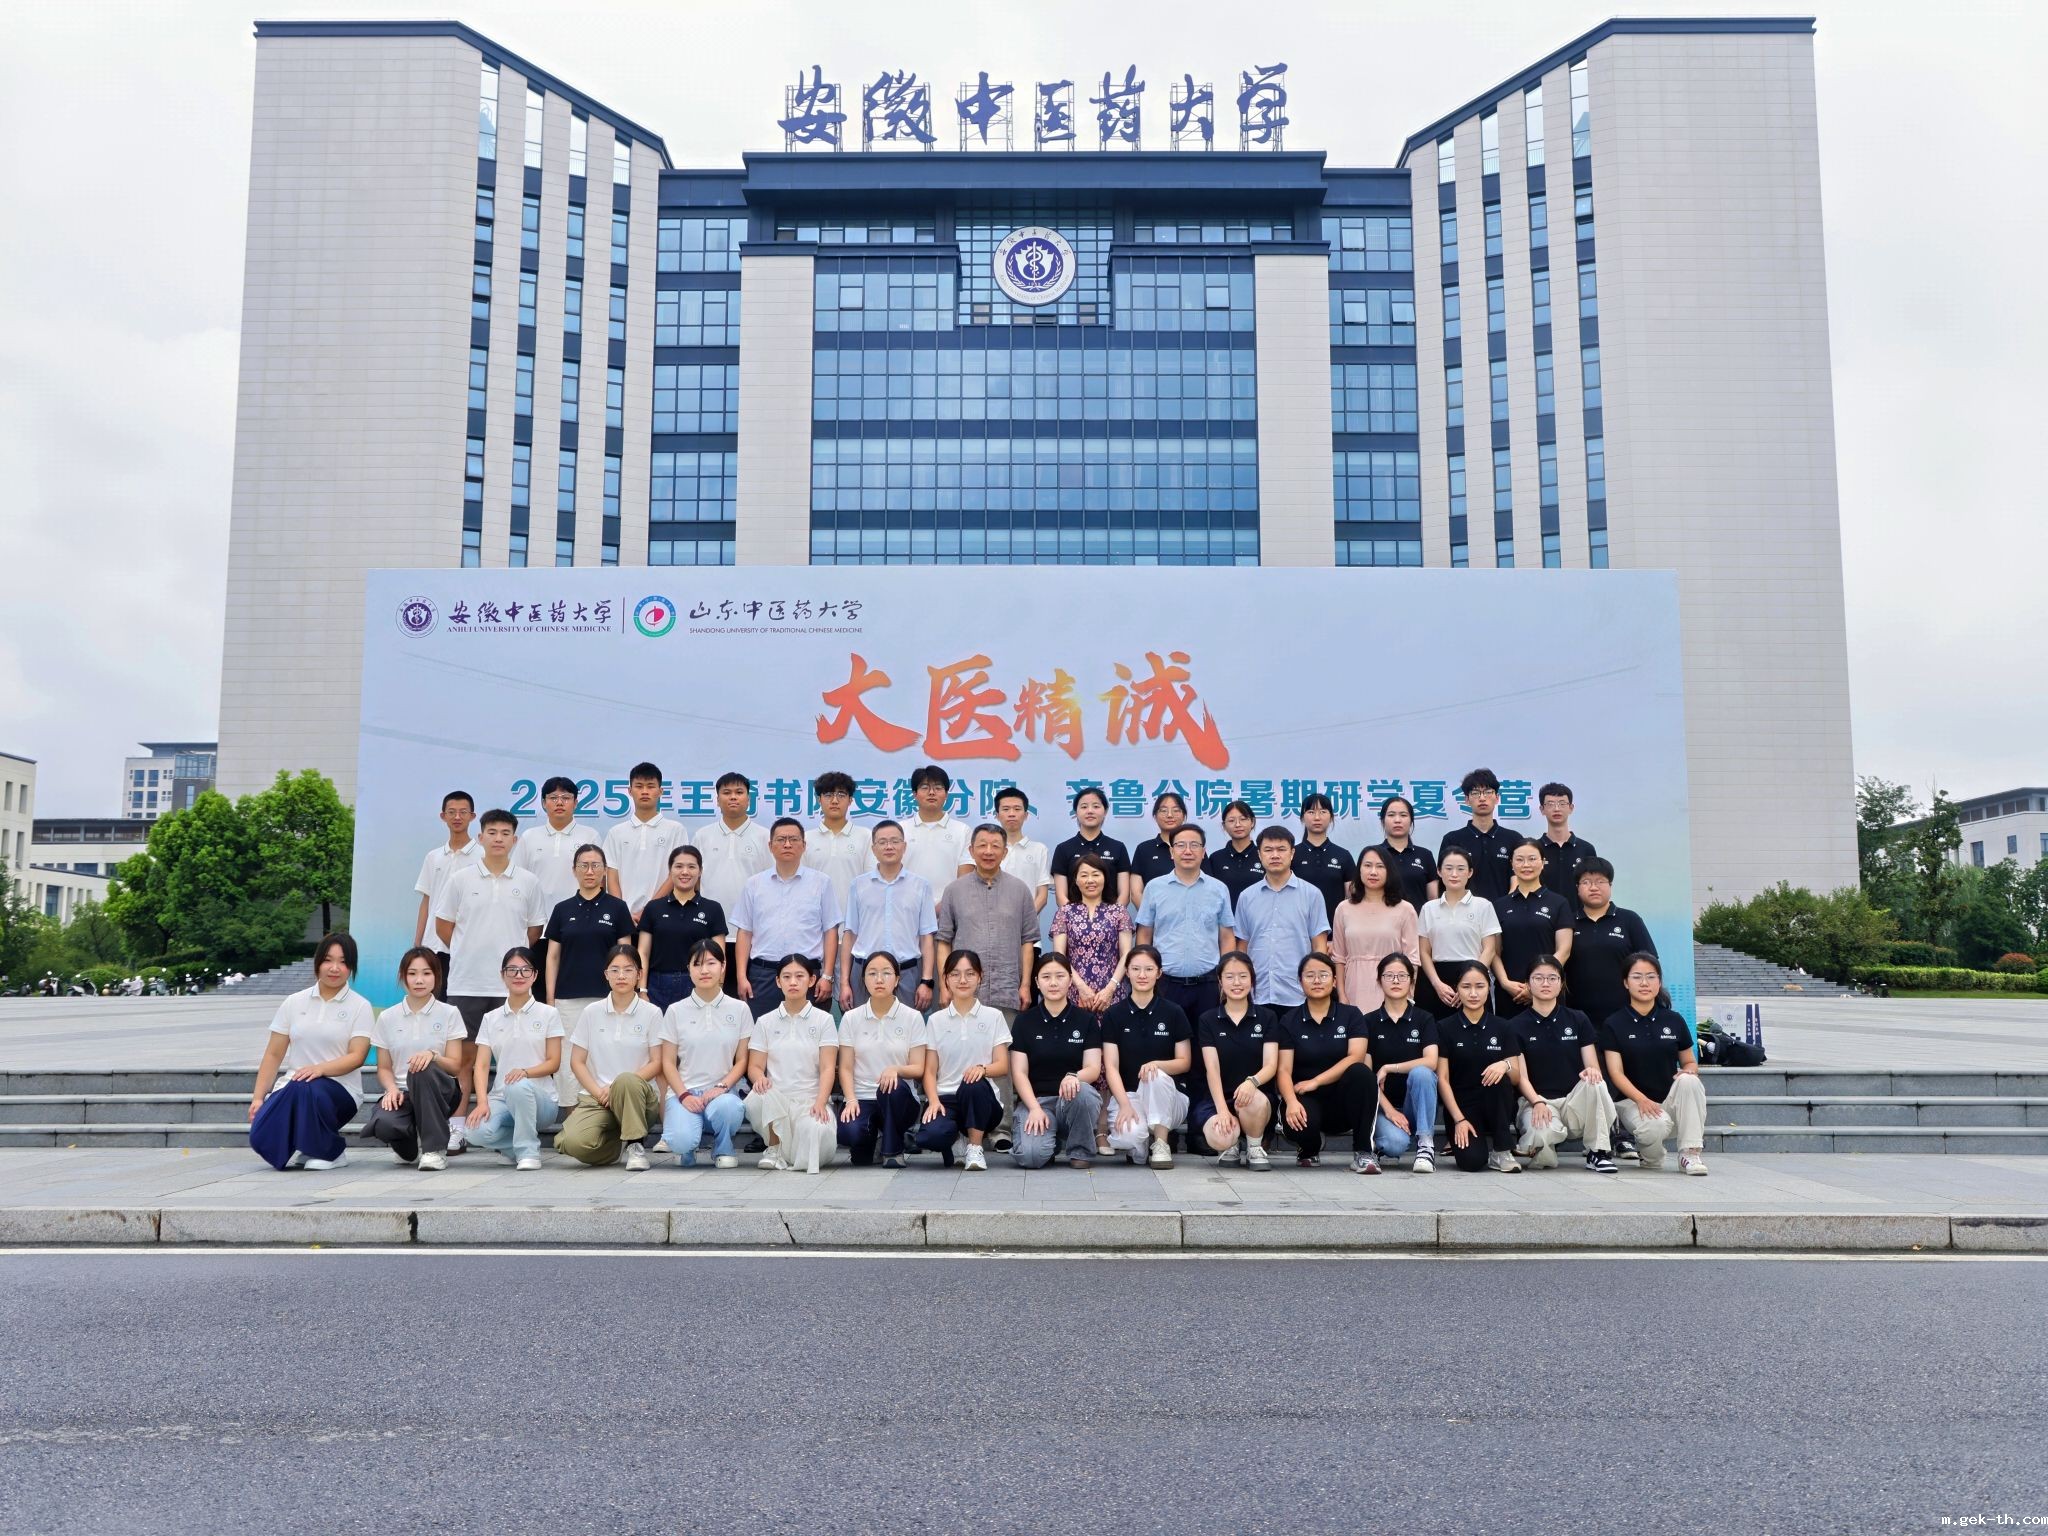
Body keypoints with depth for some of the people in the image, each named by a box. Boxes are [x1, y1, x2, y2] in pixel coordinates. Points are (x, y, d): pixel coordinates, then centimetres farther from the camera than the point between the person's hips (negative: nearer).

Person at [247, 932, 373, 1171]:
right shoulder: (294, 1003, 10)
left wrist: (320, 1068, -26)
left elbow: (356, 1057, -8)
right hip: (292, 1085, 3)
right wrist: (257, 1097, 0)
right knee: (261, 1136, -26)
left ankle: (330, 1151, -12)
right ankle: (297, 1148, 9)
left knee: (305, 1088, -37)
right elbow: (273, 1055, 10)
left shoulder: (360, 1007, 1)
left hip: (339, 1090, -2)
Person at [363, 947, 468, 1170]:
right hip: (402, 1093, 1)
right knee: (383, 1124, -35)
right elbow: (384, 1067, 9)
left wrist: (433, 1055, -24)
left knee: (423, 1070, -37)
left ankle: (435, 1149, -23)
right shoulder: (388, 1017, 9)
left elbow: (455, 1067, -2)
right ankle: (412, 1145, 6)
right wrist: (392, 1089, -14)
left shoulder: (448, 1014, 3)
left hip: (440, 1092, -1)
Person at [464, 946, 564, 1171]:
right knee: (479, 1132, -32)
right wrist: (482, 1102, -16)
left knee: (519, 1087, -39)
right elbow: (481, 1066, 1)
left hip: (539, 1098, -2)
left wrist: (525, 1071, -22)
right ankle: (519, 1145, 2)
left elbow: (554, 1063, -1)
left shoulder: (548, 1014, 5)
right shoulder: (491, 1018, 11)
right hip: (501, 1098, 2)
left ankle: (528, 1151, -17)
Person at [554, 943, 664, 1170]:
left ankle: (636, 1145, -17)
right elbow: (577, 1061, 6)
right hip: (595, 1096, 2)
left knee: (625, 1081, -39)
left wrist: (616, 1088, -14)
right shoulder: (592, 1012, 6)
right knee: (574, 1143, -29)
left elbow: (656, 1063, -2)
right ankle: (617, 1142, 6)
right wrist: (598, 1092, -10)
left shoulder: (651, 1013, 2)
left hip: (638, 1095, -2)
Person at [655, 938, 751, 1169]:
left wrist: (722, 1087, -13)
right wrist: (684, 1095, -12)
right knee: (681, 1141, -32)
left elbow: (742, 1060, 5)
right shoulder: (676, 1011, 5)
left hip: (722, 1091, 1)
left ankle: (722, 1149, -1)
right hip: (684, 1091, -1)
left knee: (726, 1107, -37)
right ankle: (688, 1147, 9)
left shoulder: (739, 1009, 5)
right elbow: (668, 1062, 4)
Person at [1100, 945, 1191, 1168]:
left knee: (1156, 1076, -36)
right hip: (1127, 1093, -1)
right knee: (1128, 1135, -35)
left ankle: (1161, 1143, -15)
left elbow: (1185, 1063, 1)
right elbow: (1111, 1067, -5)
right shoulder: (1114, 1015, 1)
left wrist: (1157, 1064, -22)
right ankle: (1138, 1147, 4)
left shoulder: (1174, 1012, 1)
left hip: (1168, 1095, 1)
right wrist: (1125, 1105, -22)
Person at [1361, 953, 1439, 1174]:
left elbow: (1430, 1062, -15)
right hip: (1382, 1103, -1)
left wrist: (1388, 1068, -16)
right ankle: (1375, 1146, 5)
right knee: (1396, 1143, -33)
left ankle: (1426, 1145, -22)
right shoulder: (1369, 1022, 2)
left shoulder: (1424, 1020, 2)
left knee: (1420, 1072, -32)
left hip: (1415, 1105, 1)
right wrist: (1388, 1109, -15)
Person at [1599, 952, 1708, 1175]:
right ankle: (1649, 1156, 2)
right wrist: (1641, 1099, -26)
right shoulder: (1614, 1024, -1)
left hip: (1671, 1098, 3)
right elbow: (1616, 1073, -8)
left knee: (1689, 1081, -30)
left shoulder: (1674, 1020, 7)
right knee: (1656, 1126, -35)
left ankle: (1690, 1153, -20)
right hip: (1632, 1100, -3)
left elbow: (1690, 1062, 15)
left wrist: (1689, 1071, -11)